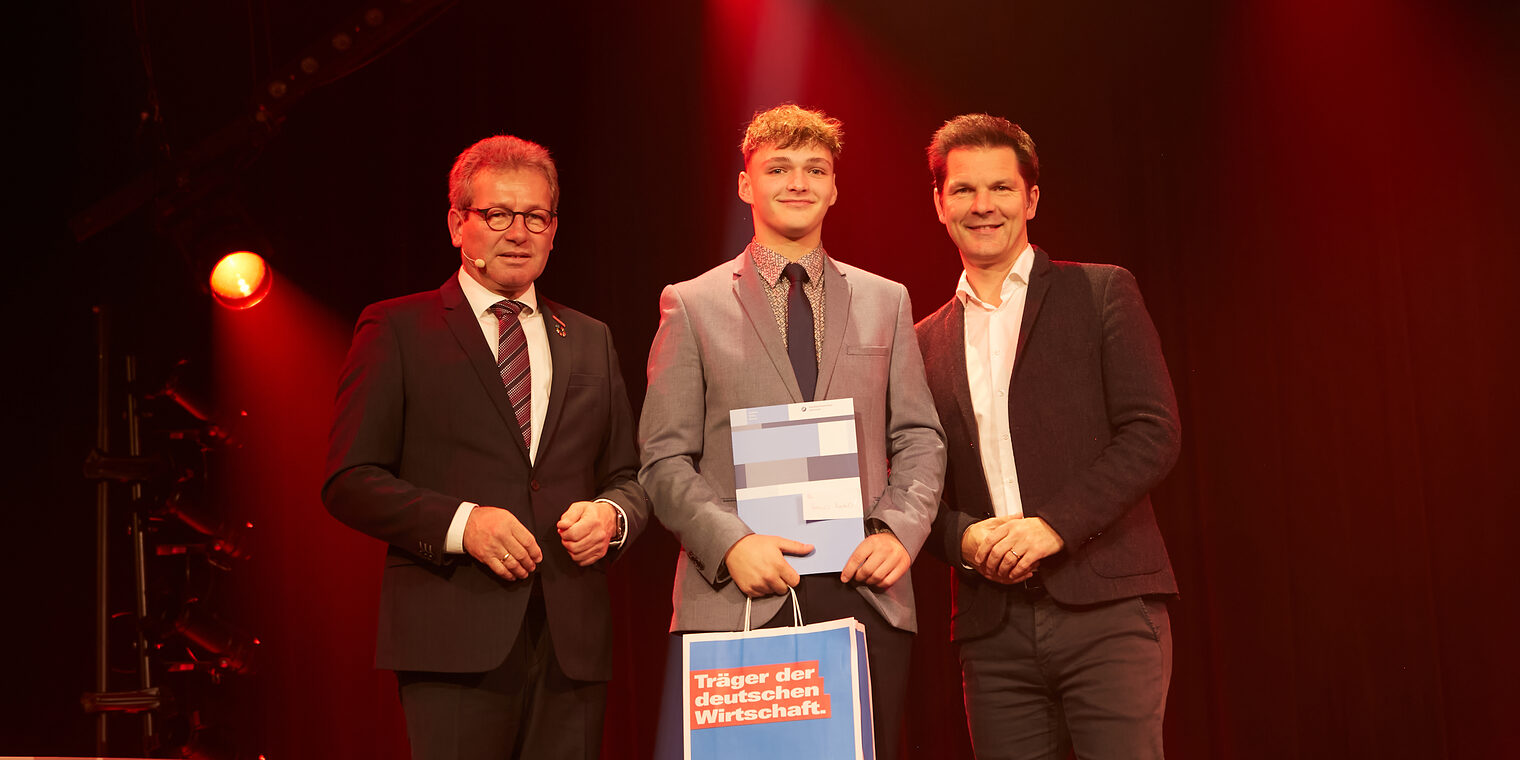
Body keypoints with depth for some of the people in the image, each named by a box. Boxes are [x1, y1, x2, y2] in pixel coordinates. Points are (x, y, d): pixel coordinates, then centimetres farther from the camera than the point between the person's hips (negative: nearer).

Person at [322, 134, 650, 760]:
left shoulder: (590, 341, 19)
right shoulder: (396, 330, 5)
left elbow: (628, 477, 21)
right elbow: (349, 482, -1)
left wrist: (612, 515, -3)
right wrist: (460, 522, -15)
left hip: (573, 644, 4)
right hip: (455, 642, -4)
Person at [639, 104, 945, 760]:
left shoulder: (886, 301, 16)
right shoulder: (692, 305, 8)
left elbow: (919, 437, 13)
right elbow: (665, 459, 2)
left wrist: (899, 530, -5)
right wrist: (731, 543, -13)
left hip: (867, 593, 2)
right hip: (738, 600, -2)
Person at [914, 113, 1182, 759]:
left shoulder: (1100, 293, 6)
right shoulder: (927, 342, 16)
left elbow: (1153, 433, -3)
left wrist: (1053, 525, -13)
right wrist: (963, 536, -5)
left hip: (1105, 608, -3)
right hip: (993, 627, 3)